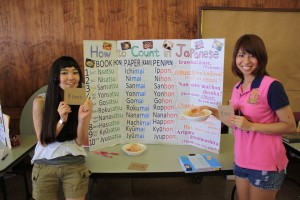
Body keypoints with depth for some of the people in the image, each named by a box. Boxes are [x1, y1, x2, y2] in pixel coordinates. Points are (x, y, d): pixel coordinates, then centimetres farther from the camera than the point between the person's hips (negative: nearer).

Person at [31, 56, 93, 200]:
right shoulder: (40, 101, -11)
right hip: (44, 166, 0)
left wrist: (82, 119, -25)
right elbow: (43, 141, -7)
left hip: (75, 166, 1)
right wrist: (62, 120, -23)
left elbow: (80, 141, -7)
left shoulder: (84, 103, -8)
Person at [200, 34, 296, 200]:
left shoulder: (272, 86, -16)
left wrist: (251, 126, -23)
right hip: (241, 162, 6)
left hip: (265, 165, -6)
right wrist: (216, 113, -1)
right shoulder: (237, 88, 5)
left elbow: (290, 126, -15)